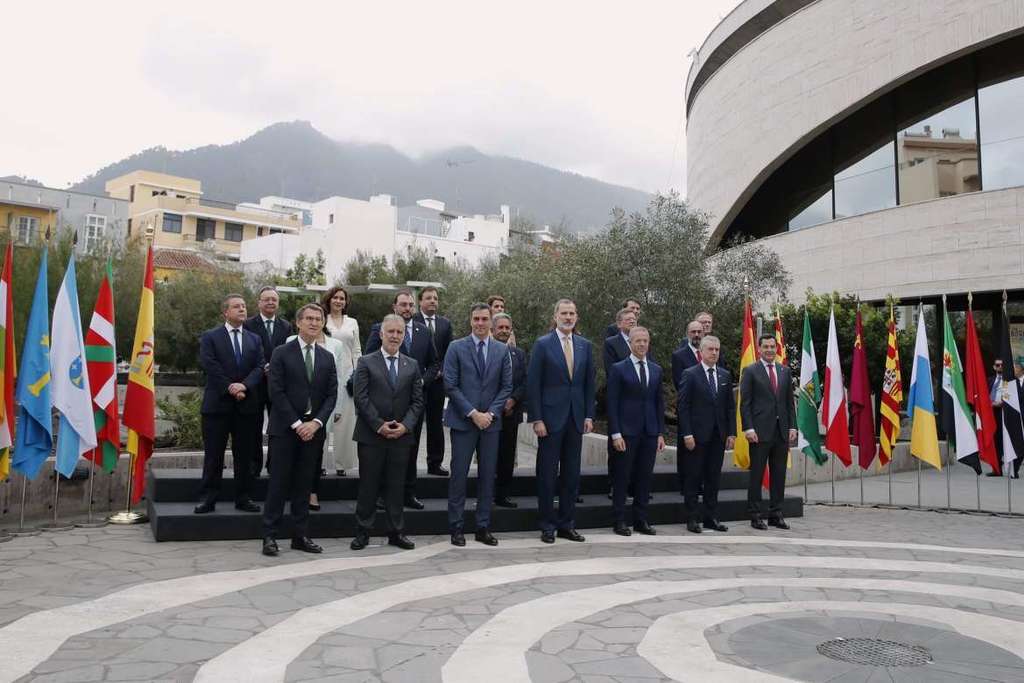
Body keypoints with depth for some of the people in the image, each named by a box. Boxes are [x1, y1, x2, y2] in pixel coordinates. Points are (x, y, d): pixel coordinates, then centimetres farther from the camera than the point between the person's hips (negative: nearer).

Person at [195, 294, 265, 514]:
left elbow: (259, 367, 2)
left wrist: (244, 385, -15)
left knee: (245, 455, 7)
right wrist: (229, 387, -16)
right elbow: (210, 366, -9)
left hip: (246, 405, 3)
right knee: (213, 455, 1)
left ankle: (243, 498, 15)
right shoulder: (210, 337, 4)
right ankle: (208, 499, 8)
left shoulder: (255, 340, 14)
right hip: (217, 405, -3)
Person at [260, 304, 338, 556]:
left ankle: (300, 536, 15)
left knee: (304, 484, 8)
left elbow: (331, 395, 6)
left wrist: (316, 423, -8)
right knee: (279, 482, -1)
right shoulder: (282, 353, -1)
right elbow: (276, 392, -8)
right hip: (285, 428, -4)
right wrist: (296, 424, -13)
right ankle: (269, 536, 7)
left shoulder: (327, 358, 10)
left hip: (313, 429, 4)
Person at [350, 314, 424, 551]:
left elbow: (417, 401, 6)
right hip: (371, 435, -2)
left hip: (401, 435, 3)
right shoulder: (366, 362, 1)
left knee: (395, 486, 9)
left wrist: (405, 425, -8)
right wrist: (379, 425, -13)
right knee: (368, 486, 4)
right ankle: (363, 532, 14)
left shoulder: (412, 365, 10)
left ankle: (396, 532, 17)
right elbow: (360, 398, -6)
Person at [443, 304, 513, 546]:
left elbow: (506, 386, 6)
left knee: (488, 475, 6)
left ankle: (483, 528, 15)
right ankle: (455, 527, 9)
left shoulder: (502, 350, 8)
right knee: (459, 474, 0)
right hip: (463, 421, -3)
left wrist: (490, 413, -6)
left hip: (491, 421, 3)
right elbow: (451, 385, -5)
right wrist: (473, 413, -11)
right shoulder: (457, 348, -1)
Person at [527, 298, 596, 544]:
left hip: (576, 418, 4)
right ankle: (547, 526, 13)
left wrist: (589, 415, 4)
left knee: (571, 474, 8)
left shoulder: (585, 346, 9)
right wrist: (537, 419, -11)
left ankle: (567, 524, 19)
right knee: (547, 474, 3)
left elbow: (589, 383, 11)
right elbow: (533, 384, -6)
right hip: (550, 417, -4)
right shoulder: (542, 344, -4)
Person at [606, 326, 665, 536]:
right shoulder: (618, 369, -2)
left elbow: (659, 403, 13)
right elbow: (612, 404, -5)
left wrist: (661, 433, 7)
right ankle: (619, 521, 10)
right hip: (626, 432, -4)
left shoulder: (656, 370, 11)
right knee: (622, 478, 2)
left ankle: (641, 520, 18)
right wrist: (616, 434, -11)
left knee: (645, 477, 8)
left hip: (650, 432, 4)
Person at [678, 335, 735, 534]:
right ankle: (692, 519, 10)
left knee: (714, 478, 9)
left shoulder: (725, 375, 11)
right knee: (693, 478, 2)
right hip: (697, 435, -5)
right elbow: (682, 406, -8)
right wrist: (687, 434, -14)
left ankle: (710, 517, 18)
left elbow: (730, 406, 12)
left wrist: (731, 433, 4)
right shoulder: (690, 374, -4)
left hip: (718, 436, 5)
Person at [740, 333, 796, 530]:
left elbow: (789, 401, 14)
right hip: (760, 431, -5)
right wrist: (748, 428, -13)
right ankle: (755, 515, 8)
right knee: (756, 474, 1)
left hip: (781, 431, 5)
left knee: (779, 475, 8)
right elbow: (745, 403, -5)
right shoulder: (751, 371, -1)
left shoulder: (784, 371, 13)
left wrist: (792, 426, 5)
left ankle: (776, 514, 17)